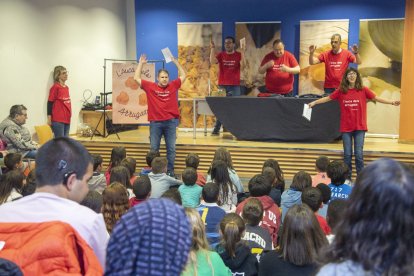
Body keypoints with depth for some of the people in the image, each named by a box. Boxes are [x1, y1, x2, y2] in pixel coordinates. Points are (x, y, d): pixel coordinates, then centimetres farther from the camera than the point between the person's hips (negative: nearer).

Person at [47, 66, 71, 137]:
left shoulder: (66, 87, 12)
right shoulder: (55, 87, -8)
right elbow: (50, 103, -8)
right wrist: (49, 119, -10)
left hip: (67, 119, 7)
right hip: (58, 120, -7)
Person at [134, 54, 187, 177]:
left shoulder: (173, 86, 5)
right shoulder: (150, 87, 2)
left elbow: (183, 75, 14)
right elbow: (136, 78, 4)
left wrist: (176, 62, 11)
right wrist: (141, 63, 5)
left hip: (170, 122, 1)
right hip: (155, 122, -1)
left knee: (171, 148, 4)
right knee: (154, 149, 4)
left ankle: (170, 171, 11)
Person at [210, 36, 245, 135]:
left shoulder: (238, 55, 1)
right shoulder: (221, 55, 6)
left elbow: (243, 65, -15)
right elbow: (212, 61, -11)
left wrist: (242, 50, -22)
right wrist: (212, 48, -16)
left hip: (235, 86, -2)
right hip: (222, 86, 2)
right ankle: (216, 129, 7)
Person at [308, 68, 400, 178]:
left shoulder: (363, 90, -2)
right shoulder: (341, 91, 1)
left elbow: (376, 98, -5)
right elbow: (328, 98, 9)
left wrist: (392, 102, -15)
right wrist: (314, 102, 6)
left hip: (359, 127, -1)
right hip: (346, 127, 1)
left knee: (359, 154, -1)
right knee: (347, 154, 7)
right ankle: (347, 177, 18)